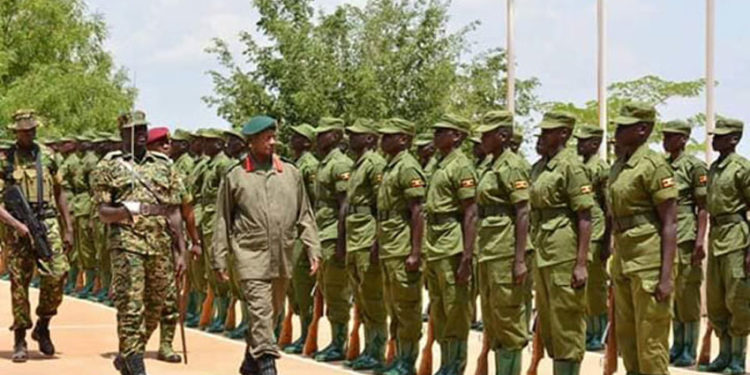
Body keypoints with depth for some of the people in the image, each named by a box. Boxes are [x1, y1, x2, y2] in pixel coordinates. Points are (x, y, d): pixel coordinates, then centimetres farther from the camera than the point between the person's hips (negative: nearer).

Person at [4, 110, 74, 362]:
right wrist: (17, 225, -16)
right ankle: (19, 341, 9)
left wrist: (68, 228, 13)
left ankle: (43, 327, 6)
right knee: (19, 283, 0)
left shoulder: (49, 156, 11)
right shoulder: (5, 160, 2)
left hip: (48, 224, 2)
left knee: (57, 274, -15)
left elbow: (59, 194, 17)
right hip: (19, 229, -2)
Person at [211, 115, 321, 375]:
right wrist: (219, 261, 2)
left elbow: (304, 215, 13)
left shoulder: (291, 173, 9)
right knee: (261, 312, -14)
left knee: (272, 313, 12)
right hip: (251, 257, -4)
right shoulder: (235, 176, 2)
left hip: (282, 259, 4)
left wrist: (313, 249, 4)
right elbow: (222, 222, 6)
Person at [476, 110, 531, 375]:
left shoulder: (512, 166, -11)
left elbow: (523, 214, -17)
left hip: (506, 251, -10)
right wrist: (478, 253, 21)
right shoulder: (492, 167, 16)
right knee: (492, 317, 11)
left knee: (507, 316, -6)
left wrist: (520, 259, -21)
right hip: (488, 251, 10)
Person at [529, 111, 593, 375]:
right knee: (547, 322, 13)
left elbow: (585, 218, -14)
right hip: (543, 250, 9)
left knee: (567, 322, -5)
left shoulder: (570, 165, -11)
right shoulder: (539, 167, 14)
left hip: (565, 249, -9)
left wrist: (581, 264, -19)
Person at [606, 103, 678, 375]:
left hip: (650, 261, -9)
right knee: (626, 338, 14)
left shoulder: (653, 165, -13)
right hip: (623, 259, 9)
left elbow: (670, 223, -15)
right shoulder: (619, 166, 13)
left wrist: (666, 276, -21)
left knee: (650, 341, -5)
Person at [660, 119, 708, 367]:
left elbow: (702, 208, -8)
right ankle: (677, 346, 17)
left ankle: (689, 351, 1)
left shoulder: (695, 166, -5)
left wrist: (700, 240, -16)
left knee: (687, 293, -4)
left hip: (685, 237, -7)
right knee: (671, 295, 10)